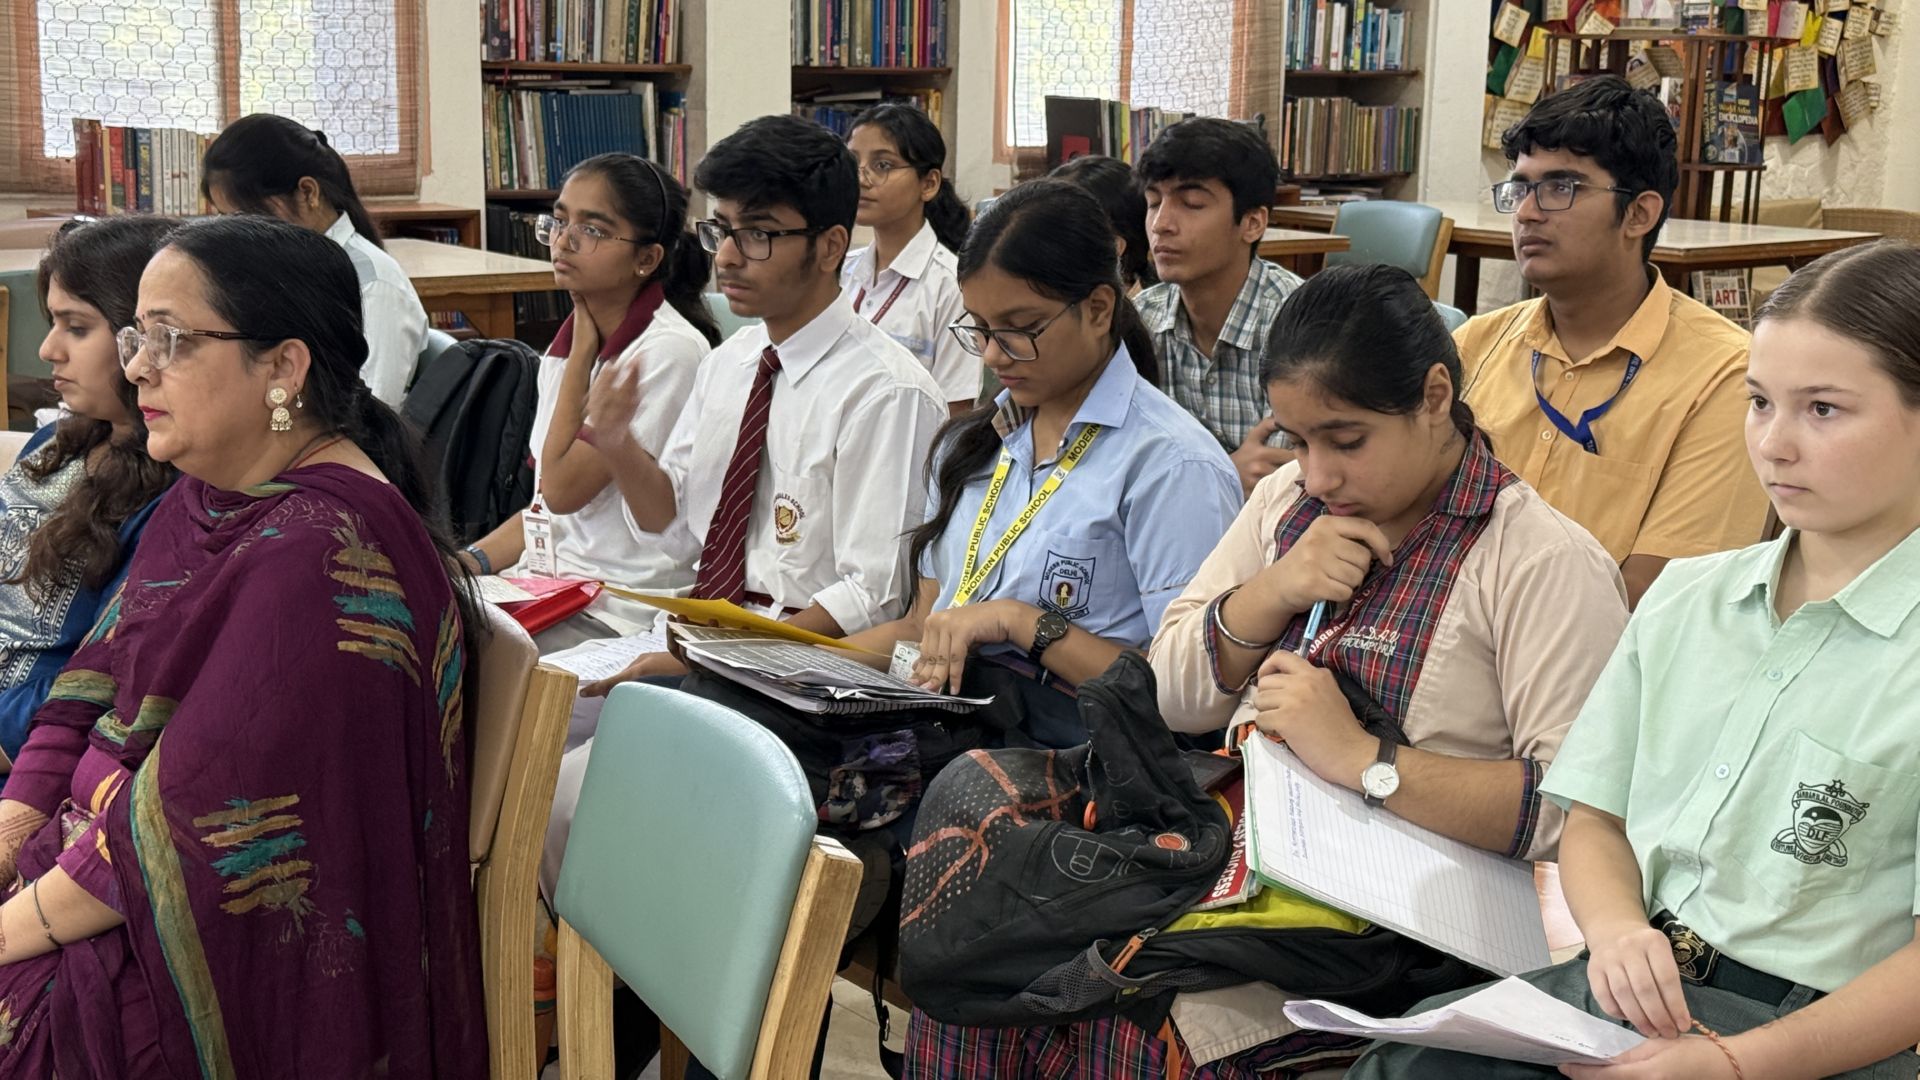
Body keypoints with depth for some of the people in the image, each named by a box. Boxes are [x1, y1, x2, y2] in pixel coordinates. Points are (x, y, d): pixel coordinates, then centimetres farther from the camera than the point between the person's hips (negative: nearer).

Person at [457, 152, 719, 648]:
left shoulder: (670, 350, -14)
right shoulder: (567, 345, 12)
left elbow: (563, 487, -15)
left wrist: (585, 347, -8)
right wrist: (470, 560, -1)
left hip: (625, 607, -7)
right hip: (549, 581, 8)